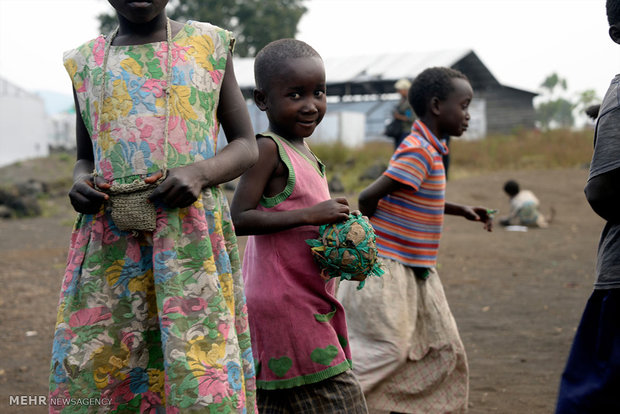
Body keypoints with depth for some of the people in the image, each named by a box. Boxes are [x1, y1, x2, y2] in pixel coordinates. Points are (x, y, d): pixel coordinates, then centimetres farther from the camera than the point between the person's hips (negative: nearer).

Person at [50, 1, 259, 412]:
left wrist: (200, 171, -12)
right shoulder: (86, 62, 13)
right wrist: (79, 181, -2)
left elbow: (246, 146, 8)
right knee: (92, 367, -1)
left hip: (191, 233, -2)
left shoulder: (209, 45, 6)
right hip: (108, 242, 3)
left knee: (199, 363, -8)